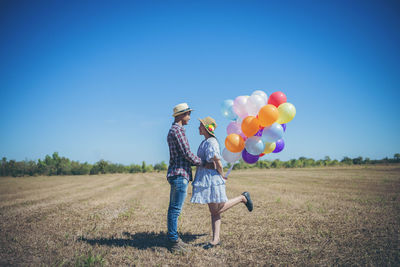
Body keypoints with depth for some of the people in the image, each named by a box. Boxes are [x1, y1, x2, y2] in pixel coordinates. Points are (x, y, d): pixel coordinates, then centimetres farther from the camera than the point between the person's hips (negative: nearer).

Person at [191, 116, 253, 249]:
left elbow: (218, 163, -20)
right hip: (205, 178, 9)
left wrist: (222, 175, -6)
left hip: (212, 178, -9)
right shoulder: (206, 141, 14)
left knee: (216, 209, 0)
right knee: (213, 210, 9)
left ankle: (242, 198, 11)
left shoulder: (211, 142, -16)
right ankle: (215, 239, 14)